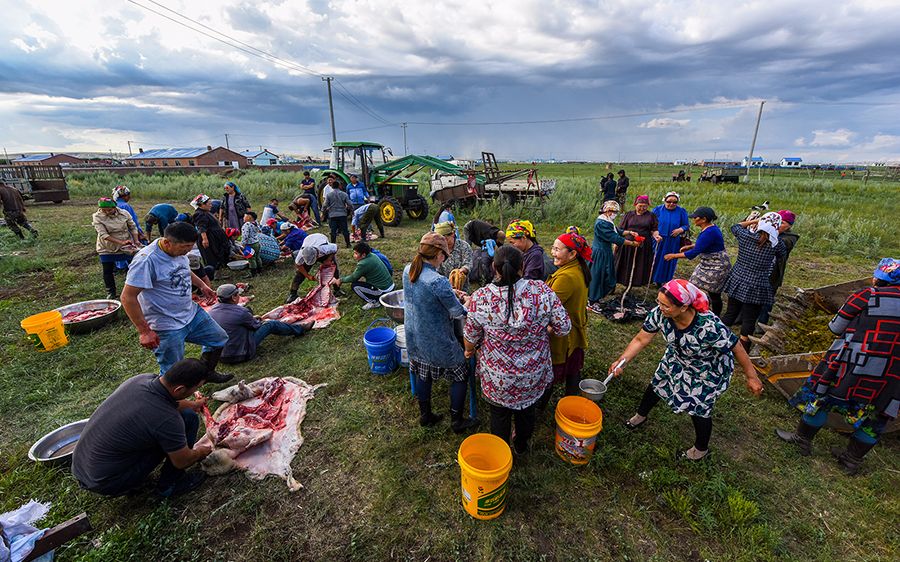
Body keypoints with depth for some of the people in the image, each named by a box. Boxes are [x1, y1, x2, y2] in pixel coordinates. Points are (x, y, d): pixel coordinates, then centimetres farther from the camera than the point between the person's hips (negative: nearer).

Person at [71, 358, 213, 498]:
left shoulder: (142, 378, -9)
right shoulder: (168, 419, -31)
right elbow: (182, 462, -11)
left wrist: (193, 404, 35)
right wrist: (200, 453, 11)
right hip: (107, 484, -7)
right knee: (189, 418, -13)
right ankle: (168, 485, 6)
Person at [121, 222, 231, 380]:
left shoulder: (179, 250, -2)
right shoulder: (146, 260, -26)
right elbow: (128, 297, -24)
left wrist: (202, 285, 9)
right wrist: (144, 331, -23)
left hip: (192, 313, 8)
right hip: (167, 327, -8)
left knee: (219, 339, 20)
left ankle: (206, 373, 42)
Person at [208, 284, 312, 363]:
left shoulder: (212, 311, -2)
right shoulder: (240, 312, -23)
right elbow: (256, 325, -5)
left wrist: (251, 318, 21)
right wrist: (256, 320, 19)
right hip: (240, 354, -7)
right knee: (271, 325, 0)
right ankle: (300, 329, 20)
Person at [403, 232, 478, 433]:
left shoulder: (407, 271, -6)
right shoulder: (438, 282, -31)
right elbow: (458, 313, -21)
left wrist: (451, 294, 7)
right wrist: (467, 302, 0)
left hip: (414, 337, 7)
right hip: (437, 341, -7)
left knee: (423, 374, 24)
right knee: (460, 376, 14)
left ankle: (425, 415, 41)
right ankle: (457, 421, 27)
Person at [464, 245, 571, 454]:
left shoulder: (480, 298, -23)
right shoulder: (542, 291, -21)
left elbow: (471, 336, -8)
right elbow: (564, 328, -11)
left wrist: (469, 351, 14)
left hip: (498, 376, -1)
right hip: (533, 374, 2)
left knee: (500, 414, 24)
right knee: (527, 408, 29)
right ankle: (522, 445, 56)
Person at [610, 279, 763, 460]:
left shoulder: (709, 326, -43)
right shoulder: (659, 314, -31)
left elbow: (736, 348, -27)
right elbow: (640, 340, -21)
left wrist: (751, 377, -13)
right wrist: (621, 361, -31)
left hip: (709, 370, -4)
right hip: (678, 359, 5)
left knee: (698, 409, 6)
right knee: (657, 384, 18)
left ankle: (701, 450, 37)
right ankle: (641, 416, 47)